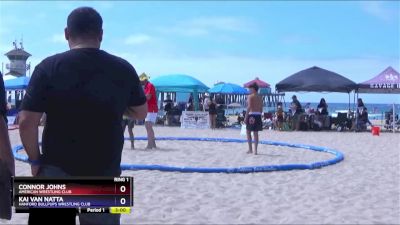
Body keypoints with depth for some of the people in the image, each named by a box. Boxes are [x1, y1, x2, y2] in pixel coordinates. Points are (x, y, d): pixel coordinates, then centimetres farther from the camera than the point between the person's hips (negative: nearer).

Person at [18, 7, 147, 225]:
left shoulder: (49, 68, -9)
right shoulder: (123, 69, -2)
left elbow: (26, 122, -10)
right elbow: (141, 113, 11)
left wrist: (35, 159, 3)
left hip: (57, 172, -2)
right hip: (104, 173, 2)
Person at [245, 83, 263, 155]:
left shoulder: (250, 96, -8)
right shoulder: (260, 97, 12)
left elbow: (249, 107, -17)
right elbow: (261, 108, 14)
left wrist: (246, 116, -15)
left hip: (251, 115, -6)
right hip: (258, 115, 6)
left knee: (248, 132, 7)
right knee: (256, 133, 8)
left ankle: (250, 149, 4)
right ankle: (255, 150, 7)